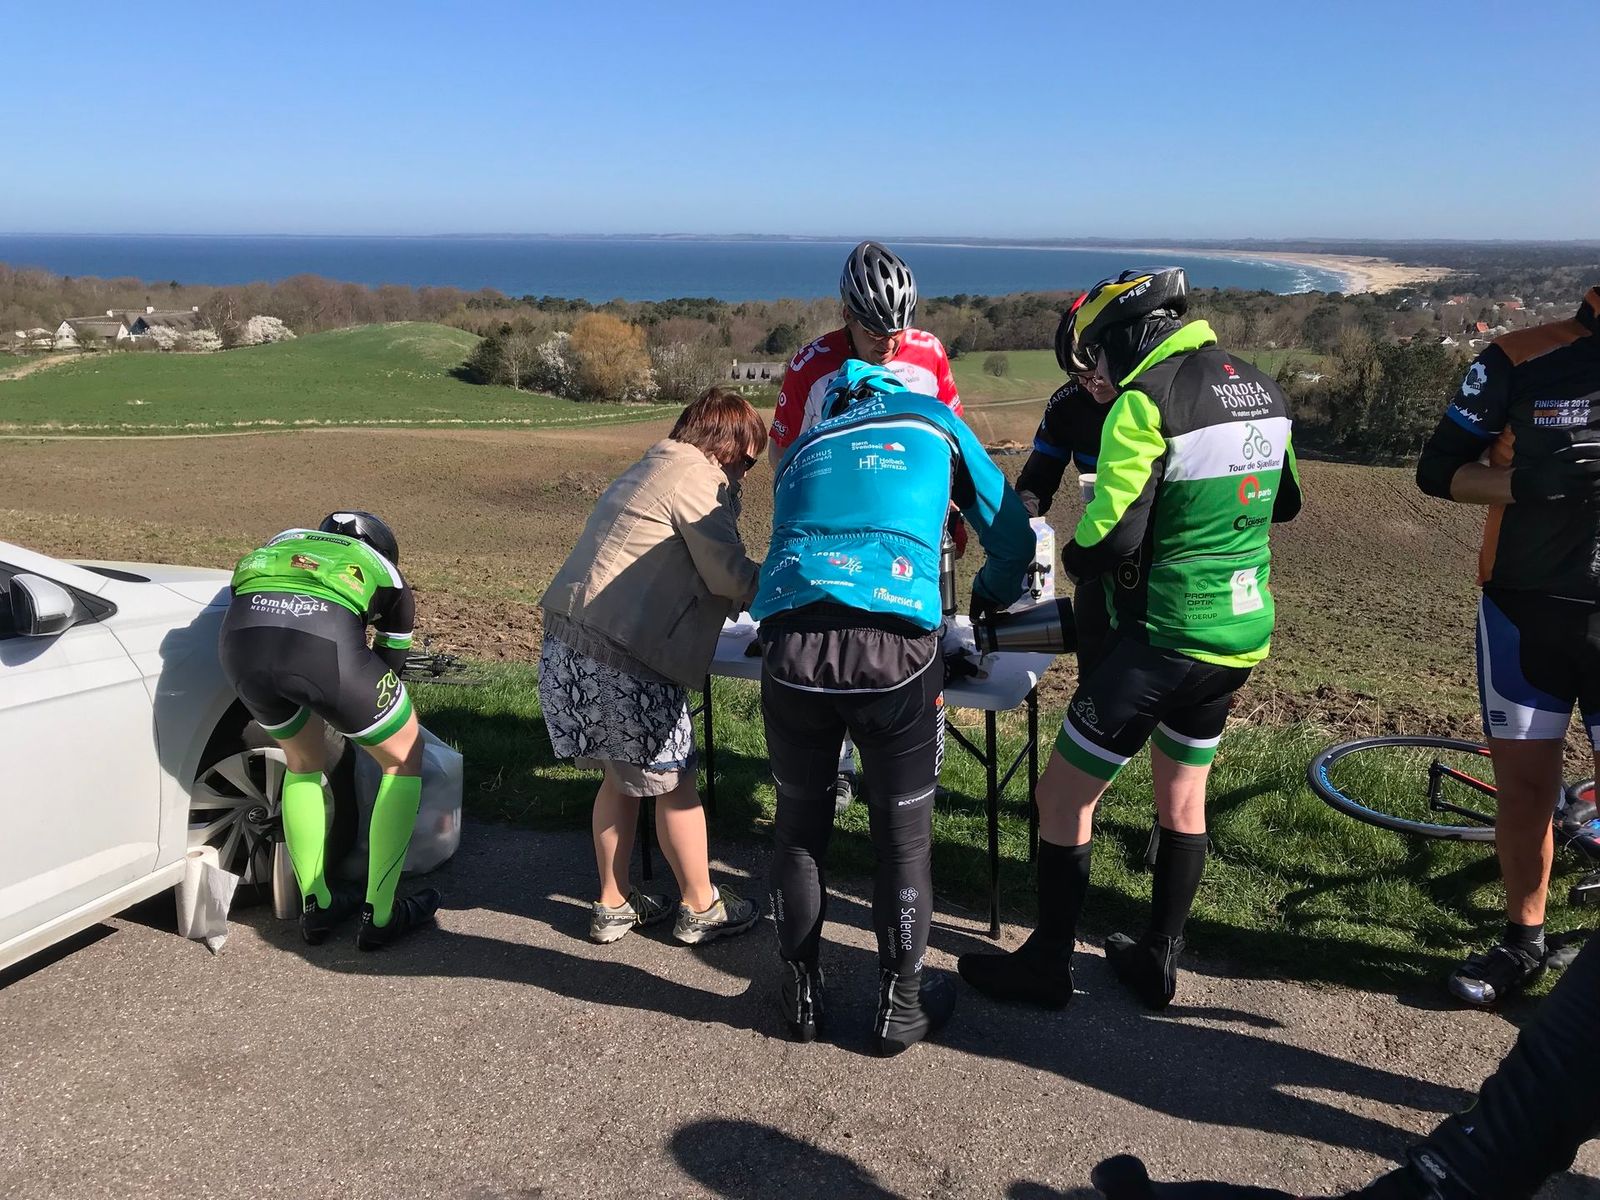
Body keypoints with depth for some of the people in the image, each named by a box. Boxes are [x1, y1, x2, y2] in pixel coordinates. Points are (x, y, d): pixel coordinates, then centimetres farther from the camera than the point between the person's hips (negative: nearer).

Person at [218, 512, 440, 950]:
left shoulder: (283, 541, 41)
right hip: (327, 641, -3)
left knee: (304, 763, 31)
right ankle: (380, 916, 23)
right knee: (404, 759, 22)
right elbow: (390, 662, 41)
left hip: (240, 635, 4)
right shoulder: (385, 572, 35)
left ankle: (316, 906, 36)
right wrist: (352, 712, 60)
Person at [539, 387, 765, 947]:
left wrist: (763, 583, 17)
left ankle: (613, 904, 30)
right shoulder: (696, 477, -8)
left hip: (570, 647, 10)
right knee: (674, 785, 6)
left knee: (621, 775, 21)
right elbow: (730, 576, -11)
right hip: (623, 663, -9)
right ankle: (700, 907, 22)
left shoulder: (650, 469, 22)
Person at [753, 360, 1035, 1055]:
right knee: (904, 836, 16)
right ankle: (900, 1009, 31)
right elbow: (1012, 537, 30)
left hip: (791, 640, 3)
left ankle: (801, 997, 35)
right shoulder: (934, 422, 25)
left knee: (799, 825, 21)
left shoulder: (806, 444, 30)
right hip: (893, 646, -2)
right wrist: (988, 601, 49)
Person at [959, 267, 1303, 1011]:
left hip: (1164, 639, -8)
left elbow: (1112, 536, -21)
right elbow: (1281, 503, 21)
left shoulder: (1146, 401, -18)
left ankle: (1048, 965, 16)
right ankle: (1159, 962, 31)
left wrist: (1072, 556, 0)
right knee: (1183, 798, 21)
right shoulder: (1263, 392, 7)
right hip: (1241, 637, 8)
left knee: (1064, 795, 6)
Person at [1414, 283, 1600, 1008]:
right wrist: (1526, 483, -22)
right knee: (1524, 786, 9)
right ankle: (1522, 943, 27)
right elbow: (1440, 469, -4)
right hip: (1526, 611, -1)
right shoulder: (1524, 358, -5)